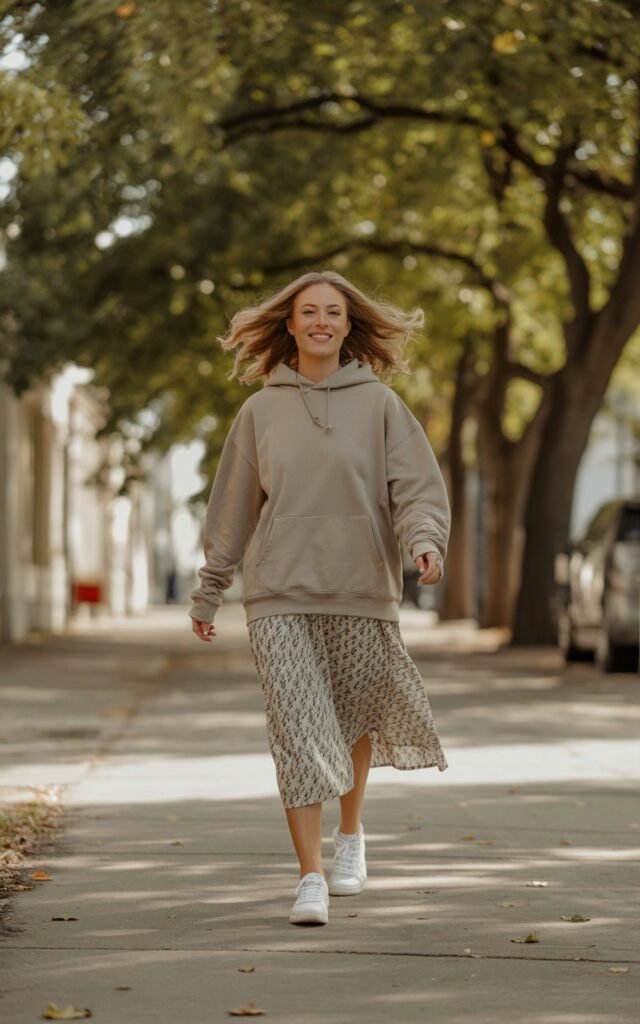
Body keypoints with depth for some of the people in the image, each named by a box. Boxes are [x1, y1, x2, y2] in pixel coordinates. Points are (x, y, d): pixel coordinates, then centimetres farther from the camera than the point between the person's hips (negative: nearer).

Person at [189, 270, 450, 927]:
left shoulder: (379, 404, 2)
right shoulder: (261, 411, 6)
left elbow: (418, 488, -3)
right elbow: (232, 509, 12)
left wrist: (426, 541, -24)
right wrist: (207, 595, 14)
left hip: (362, 592, 0)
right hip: (280, 598, 0)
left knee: (355, 722, 12)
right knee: (297, 732, -10)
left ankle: (350, 835, 39)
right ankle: (310, 879, -10)